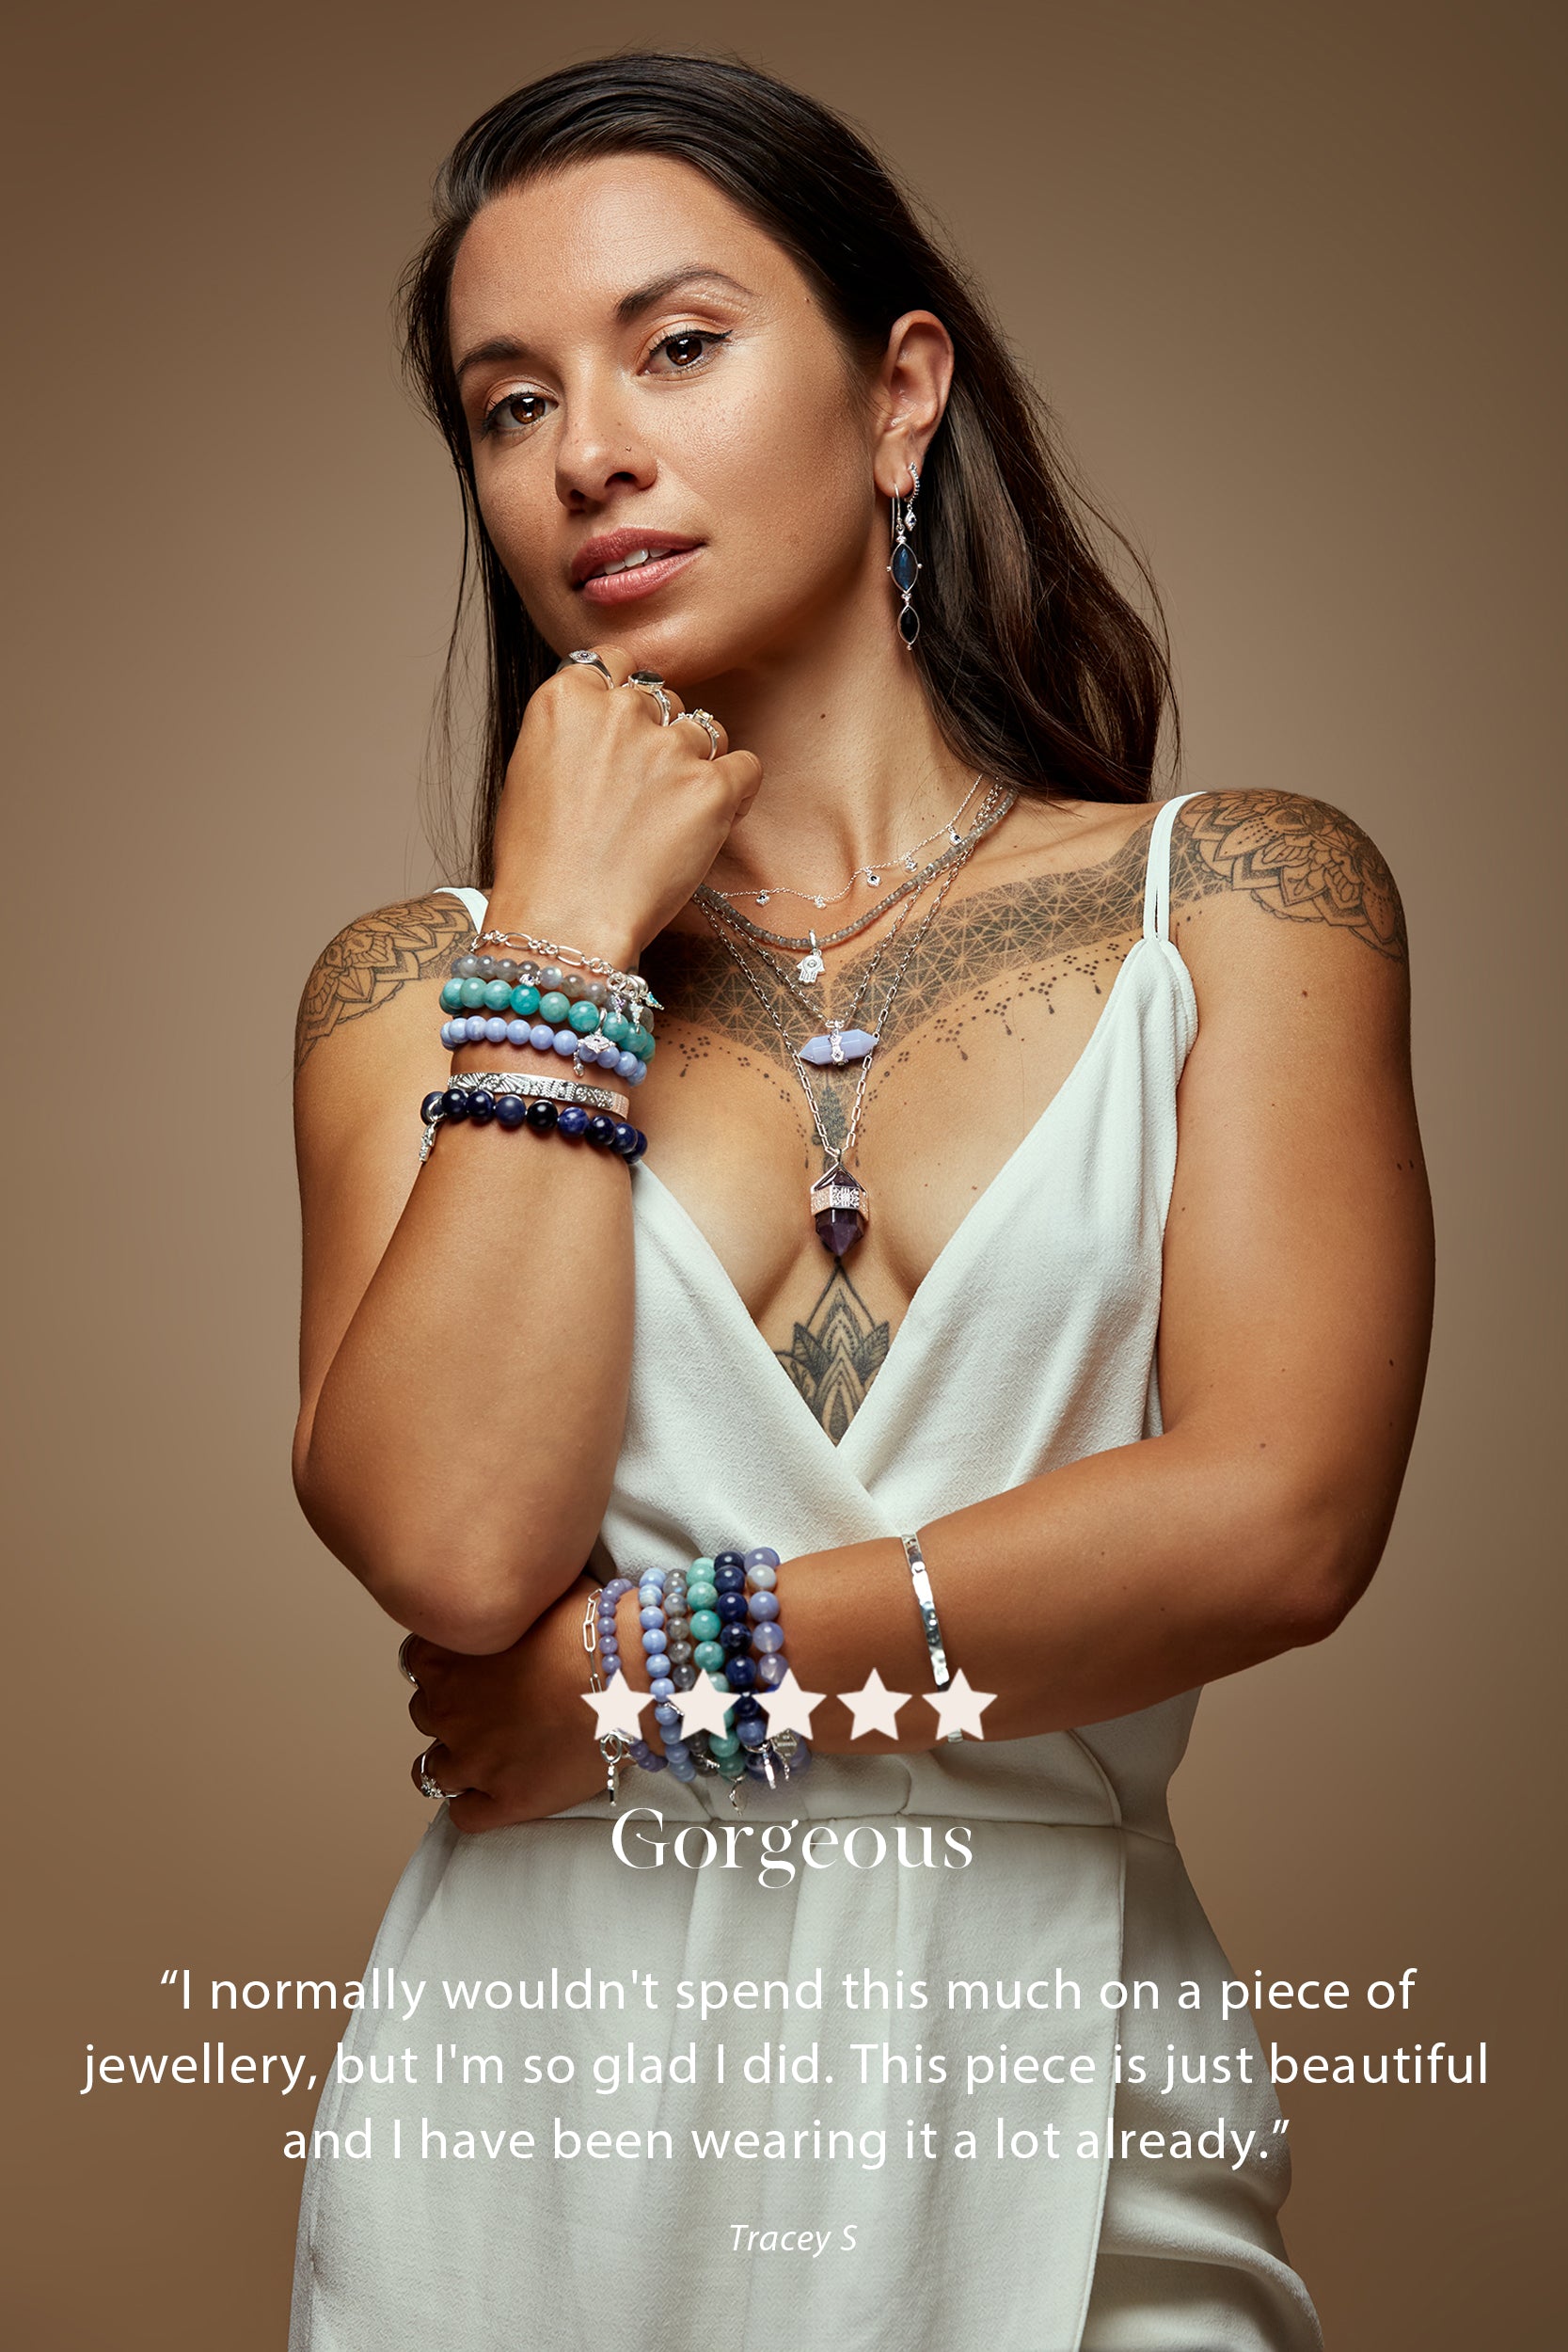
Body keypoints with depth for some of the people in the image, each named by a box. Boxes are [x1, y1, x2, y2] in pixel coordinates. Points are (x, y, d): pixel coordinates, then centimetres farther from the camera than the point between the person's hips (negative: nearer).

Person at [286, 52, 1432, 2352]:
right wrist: (567, 950, -9)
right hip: (543, 2094, 1)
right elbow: (456, 1543, -13)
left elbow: (1278, 1511, -14)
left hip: (1047, 2097, -1)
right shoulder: (417, 985, 3)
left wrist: (664, 1672, -9)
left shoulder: (1239, 898, -1)